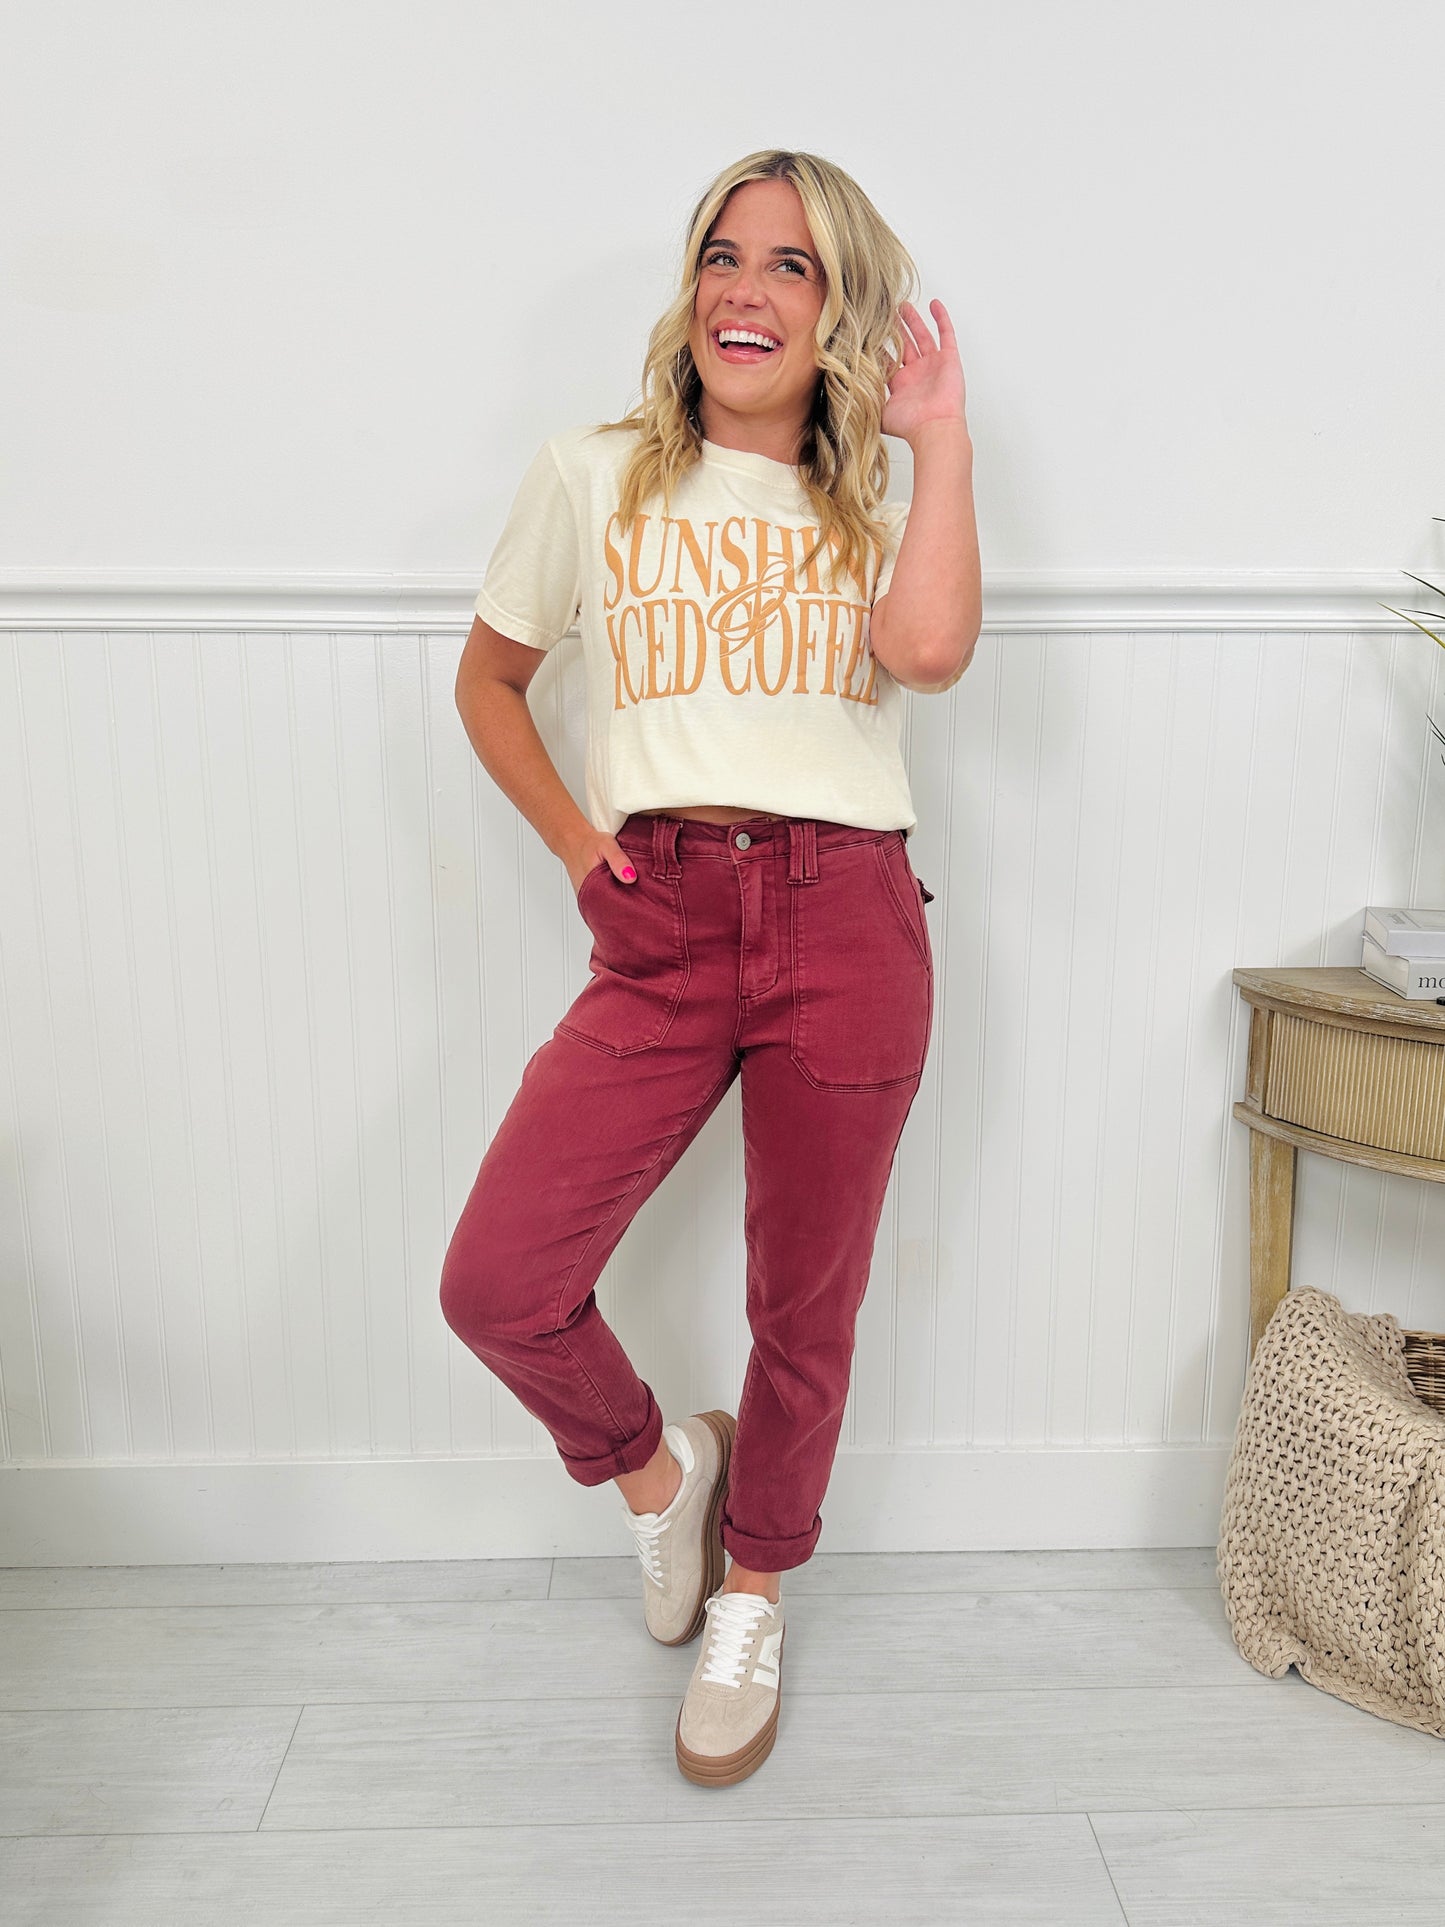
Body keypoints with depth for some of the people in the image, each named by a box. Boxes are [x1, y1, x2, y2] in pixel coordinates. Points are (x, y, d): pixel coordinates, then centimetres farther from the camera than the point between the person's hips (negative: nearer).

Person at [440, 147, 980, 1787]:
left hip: (847, 925, 0)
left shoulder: (879, 501, 12)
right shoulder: (592, 477, 11)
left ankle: (751, 1594, 36)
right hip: (659, 930, 0)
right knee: (496, 1284, -11)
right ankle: (653, 1466, 23)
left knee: (805, 1302, 8)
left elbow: (929, 651, -11)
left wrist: (943, 431, -2)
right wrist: (568, 838, 7)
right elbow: (487, 678, 21)